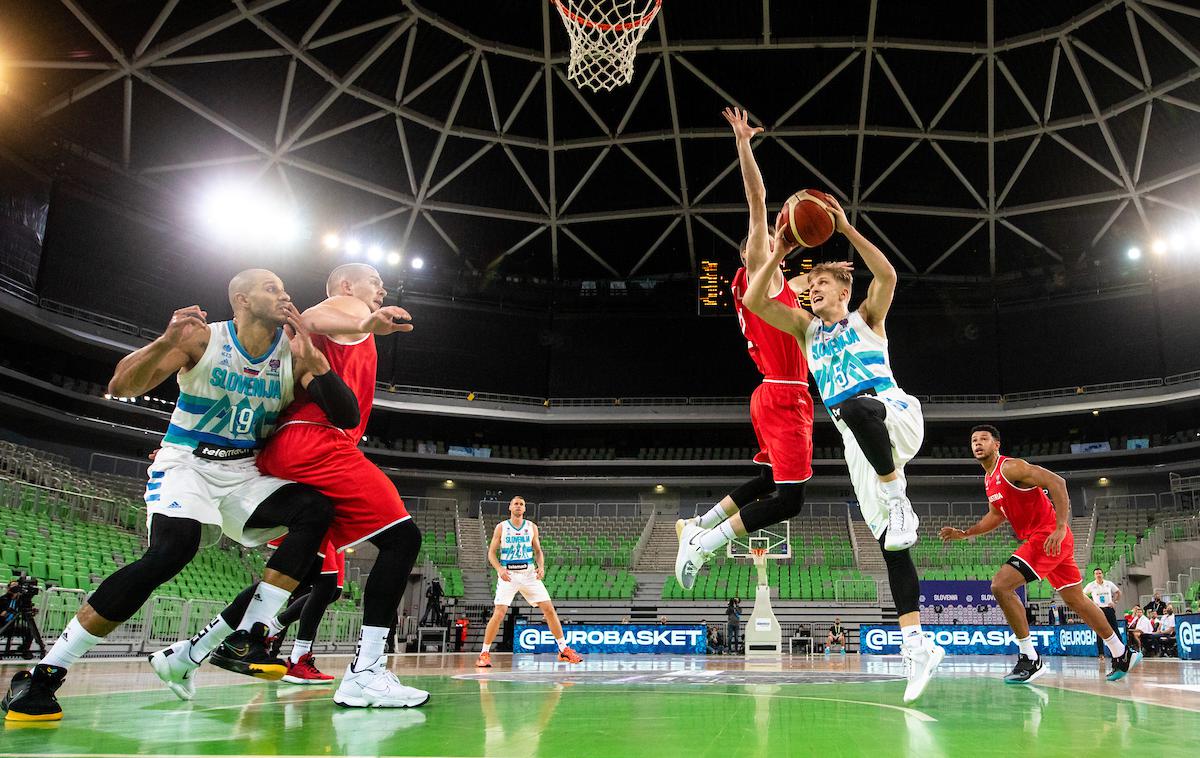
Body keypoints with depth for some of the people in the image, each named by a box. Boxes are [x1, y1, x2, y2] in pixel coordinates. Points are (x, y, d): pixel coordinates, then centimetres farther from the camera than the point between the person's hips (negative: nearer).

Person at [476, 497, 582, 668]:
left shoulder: (531, 527, 6)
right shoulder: (501, 527, 0)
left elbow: (538, 551, 11)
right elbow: (491, 552, 0)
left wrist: (541, 566, -8)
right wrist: (499, 569, -17)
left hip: (528, 573, 2)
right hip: (508, 574, -2)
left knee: (549, 609, -2)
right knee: (499, 613, -14)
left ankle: (563, 649, 10)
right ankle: (484, 653, 1)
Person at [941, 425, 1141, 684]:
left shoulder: (1010, 467, -14)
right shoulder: (989, 479, 15)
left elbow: (1056, 482, -22)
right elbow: (996, 516, 28)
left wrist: (1061, 527, -27)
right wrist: (964, 533, 18)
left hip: (1049, 536, -10)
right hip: (1040, 540, 10)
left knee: (1001, 584, -18)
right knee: (1075, 599, 20)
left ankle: (1030, 660, -12)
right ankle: (1122, 654, 35)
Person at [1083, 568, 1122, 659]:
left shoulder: (1109, 584, 5)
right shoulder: (1091, 585, 0)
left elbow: (1118, 592, 19)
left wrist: (1114, 602, 6)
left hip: (1109, 608, 1)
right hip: (1098, 610, -1)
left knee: (1115, 630, 0)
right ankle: (1101, 653, 1)